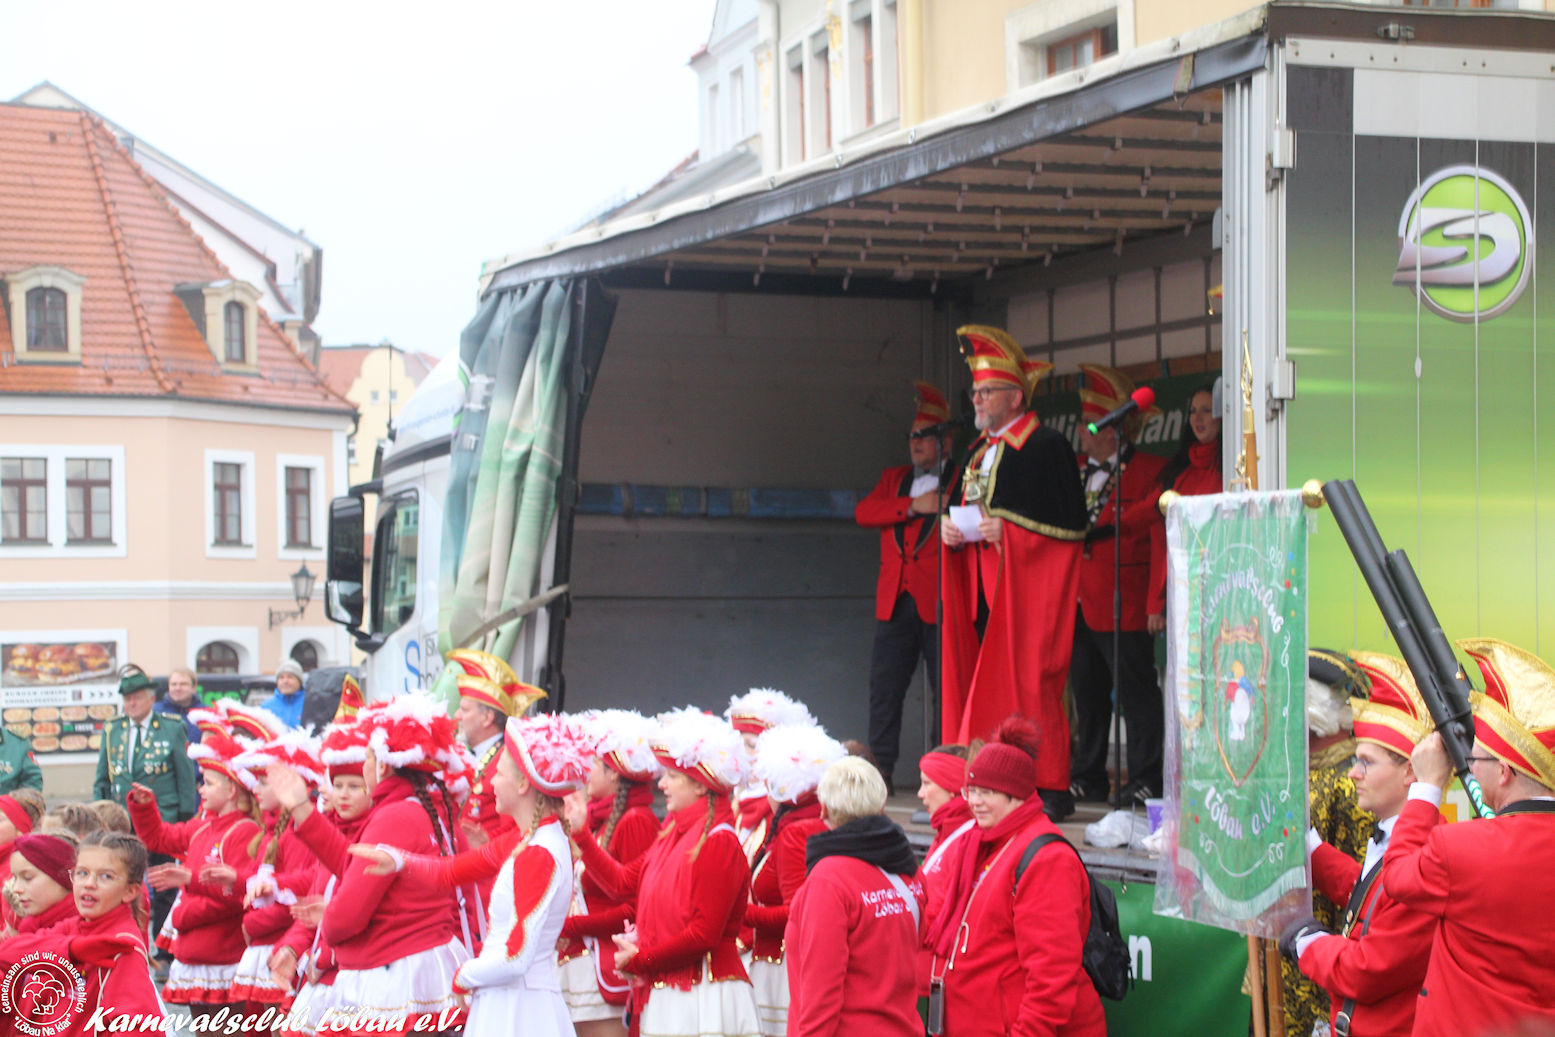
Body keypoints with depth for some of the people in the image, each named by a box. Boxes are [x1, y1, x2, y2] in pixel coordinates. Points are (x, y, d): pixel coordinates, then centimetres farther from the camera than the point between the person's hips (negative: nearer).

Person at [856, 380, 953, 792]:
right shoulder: (894, 478, 20)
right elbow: (864, 512, 3)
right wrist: (913, 506, -8)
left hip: (941, 603, -5)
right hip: (895, 601, 5)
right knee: (884, 688, 4)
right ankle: (879, 770, 9)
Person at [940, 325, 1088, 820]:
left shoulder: (1047, 446, -7)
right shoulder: (979, 450, 19)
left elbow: (1070, 523, -13)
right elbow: (958, 502, 25)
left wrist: (1007, 529, -18)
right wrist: (949, 524, 2)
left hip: (1026, 585, -8)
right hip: (983, 588, 8)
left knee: (1027, 682, -10)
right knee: (986, 683, 4)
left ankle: (1050, 788, -6)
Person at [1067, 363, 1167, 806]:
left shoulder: (1149, 471, -4)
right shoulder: (1082, 474, 17)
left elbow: (1163, 540, -9)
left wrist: (1157, 603, -14)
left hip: (1124, 607, -7)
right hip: (1079, 605, 7)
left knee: (1136, 693, -4)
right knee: (1087, 693, 10)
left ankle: (1145, 780, 2)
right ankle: (1088, 777, 18)